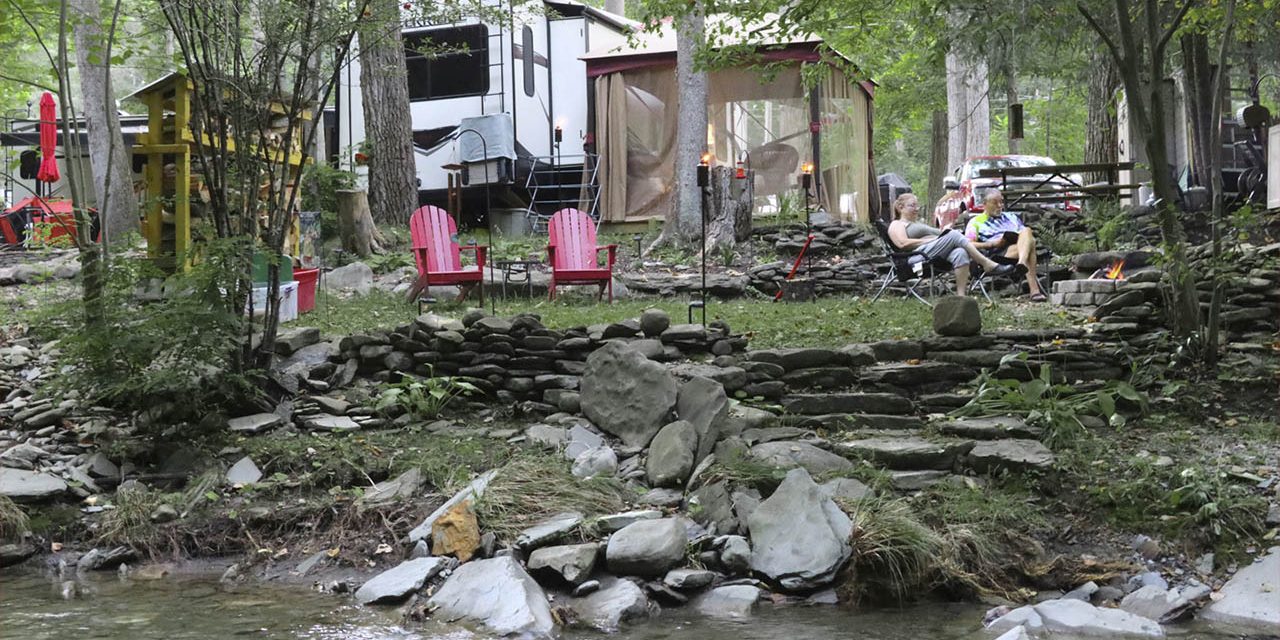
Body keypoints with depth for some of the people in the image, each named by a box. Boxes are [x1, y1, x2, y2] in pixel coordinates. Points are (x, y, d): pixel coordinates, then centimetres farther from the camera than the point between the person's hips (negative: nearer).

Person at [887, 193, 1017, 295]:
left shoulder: (918, 223, 41)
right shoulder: (897, 224, 15)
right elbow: (903, 244, -6)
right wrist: (930, 240, -8)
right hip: (920, 254, -7)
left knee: (960, 253, -30)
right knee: (954, 235, -27)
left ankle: (961, 295, -41)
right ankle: (987, 264, -29)